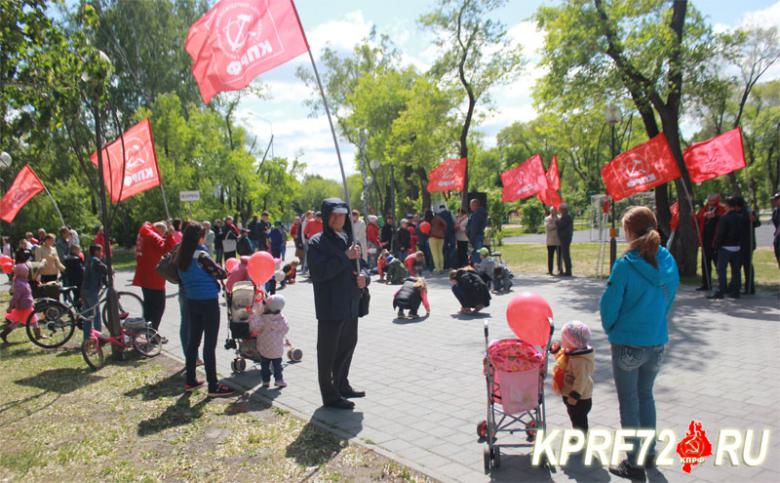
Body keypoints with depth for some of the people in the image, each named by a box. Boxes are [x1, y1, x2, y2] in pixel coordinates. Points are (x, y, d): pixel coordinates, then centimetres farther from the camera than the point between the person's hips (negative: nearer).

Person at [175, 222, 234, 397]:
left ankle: (190, 381, 27)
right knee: (210, 345, -2)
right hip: (208, 302, -8)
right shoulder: (201, 255, -18)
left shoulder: (181, 257, 5)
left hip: (191, 302, 8)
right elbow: (219, 273, -12)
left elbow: (182, 279, 12)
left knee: (193, 340, 17)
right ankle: (213, 386, 5)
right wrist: (225, 272, 7)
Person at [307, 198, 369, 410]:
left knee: (348, 345, 19)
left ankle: (342, 385, 37)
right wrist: (345, 257, -19)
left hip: (351, 304, 8)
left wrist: (364, 276, -6)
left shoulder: (349, 239, 11)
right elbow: (318, 272, -21)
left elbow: (360, 265, 17)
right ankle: (330, 395, 14)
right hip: (330, 307, -7)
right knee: (328, 351, 3)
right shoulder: (317, 243, -10)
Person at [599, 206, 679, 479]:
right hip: (657, 341, 6)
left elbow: (609, 305, -13)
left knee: (629, 403, 8)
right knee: (646, 395, 23)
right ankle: (649, 451, 36)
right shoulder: (668, 262, -3)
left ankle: (634, 463, 16)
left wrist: (611, 329, 7)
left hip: (627, 344, -5)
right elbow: (669, 301, 7)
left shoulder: (625, 265, -20)